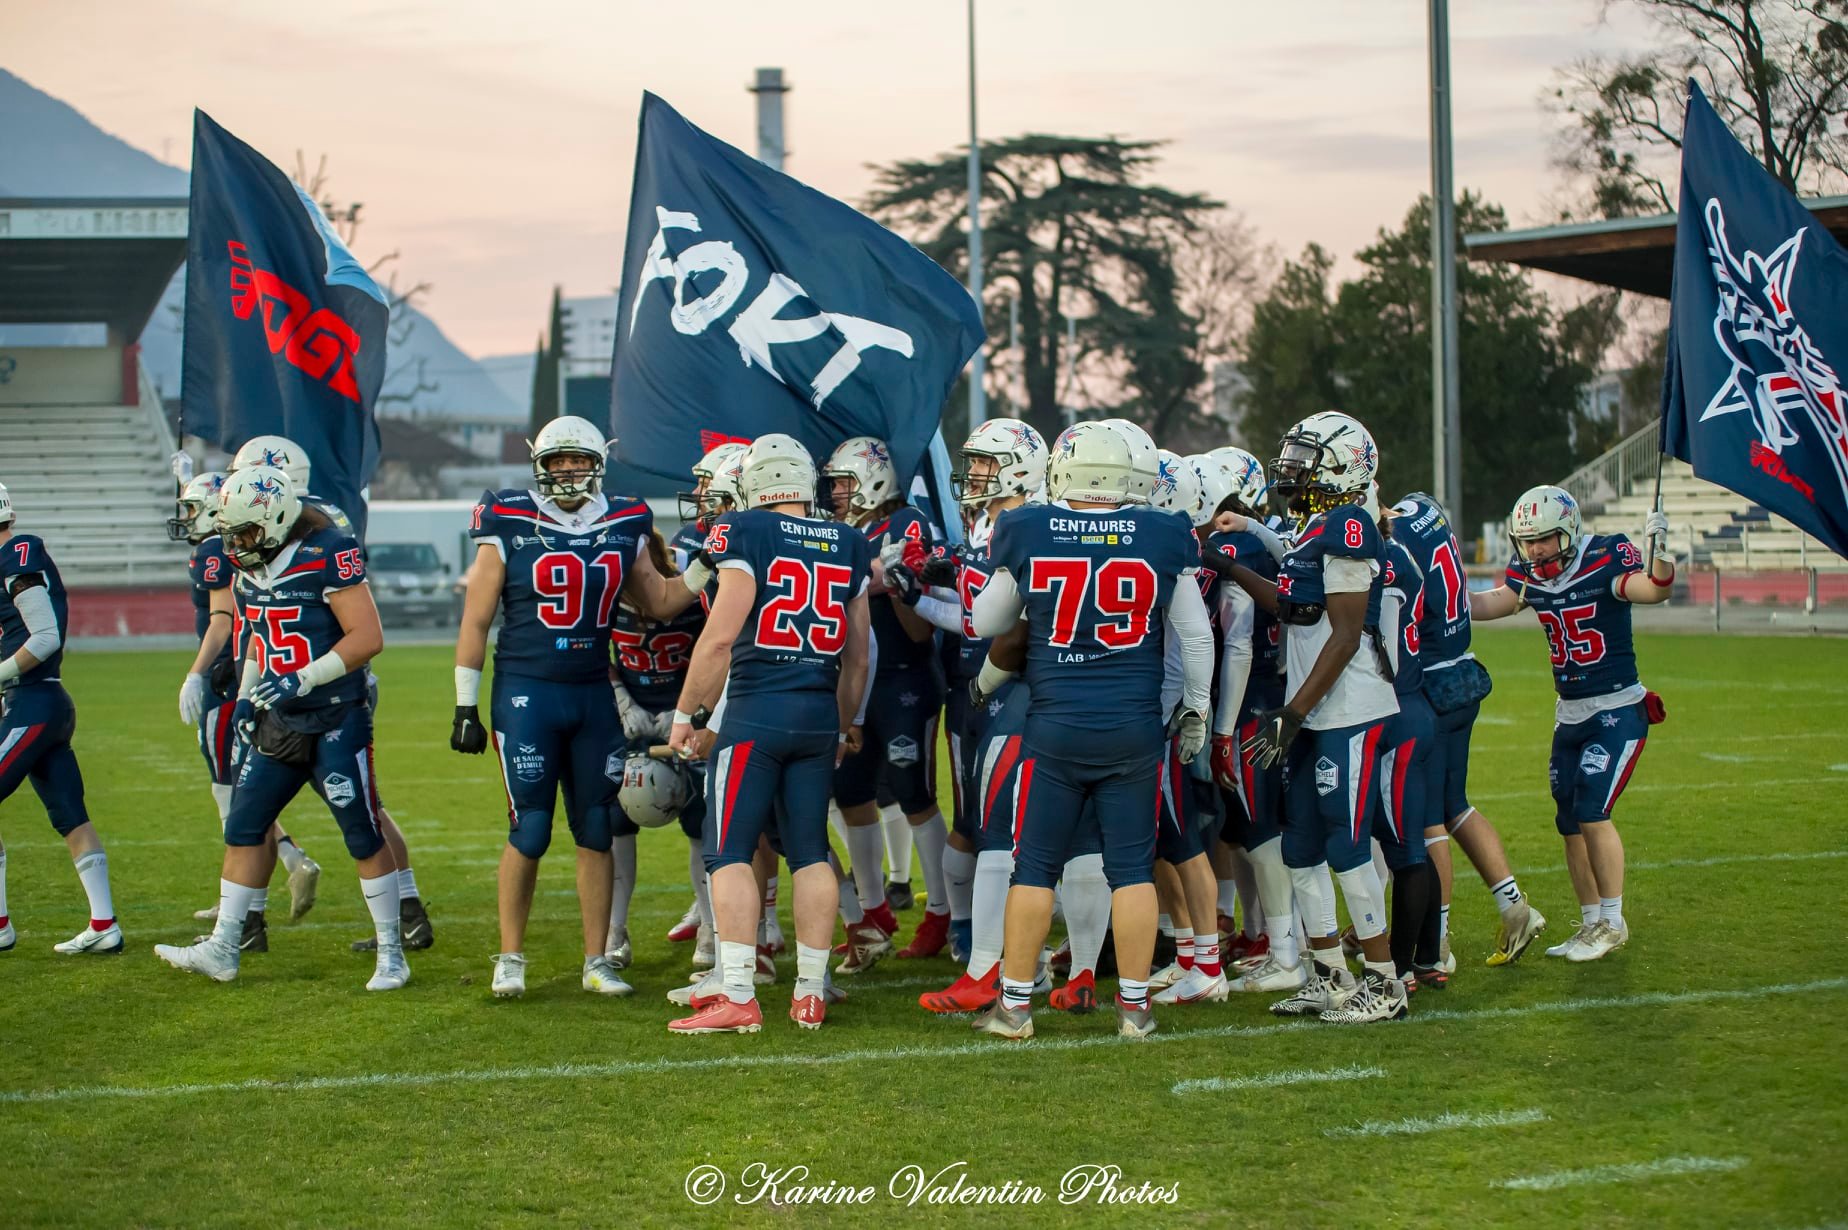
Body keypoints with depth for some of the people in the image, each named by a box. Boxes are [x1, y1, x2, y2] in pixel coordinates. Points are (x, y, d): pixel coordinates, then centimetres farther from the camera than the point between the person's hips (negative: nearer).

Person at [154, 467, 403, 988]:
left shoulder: (329, 554, -17)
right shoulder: (252, 568, 8)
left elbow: (368, 637, -20)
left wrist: (301, 680, -23)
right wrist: (248, 692, 10)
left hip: (336, 722, -8)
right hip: (278, 721, 8)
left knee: (363, 838, -1)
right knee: (243, 828, 8)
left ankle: (391, 955, 9)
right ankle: (222, 949, 16)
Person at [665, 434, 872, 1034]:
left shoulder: (747, 534, -6)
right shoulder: (849, 546, 11)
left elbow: (721, 635, -12)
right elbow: (858, 655, 16)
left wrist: (687, 714, -3)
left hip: (755, 710, -5)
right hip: (820, 714, 5)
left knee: (730, 851, -2)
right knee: (811, 852, 10)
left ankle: (738, 996, -8)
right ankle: (810, 994, 12)